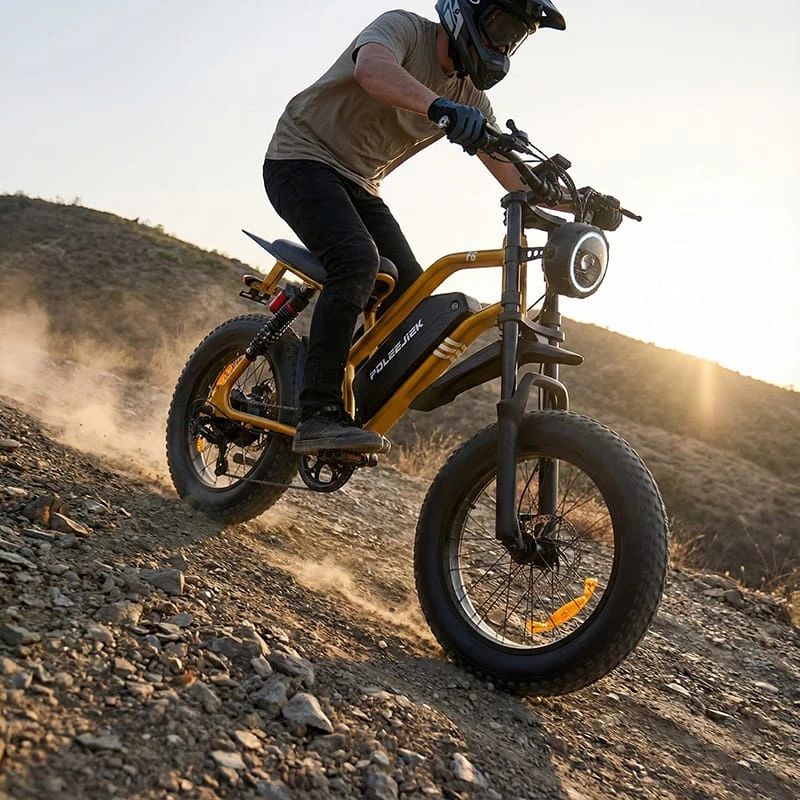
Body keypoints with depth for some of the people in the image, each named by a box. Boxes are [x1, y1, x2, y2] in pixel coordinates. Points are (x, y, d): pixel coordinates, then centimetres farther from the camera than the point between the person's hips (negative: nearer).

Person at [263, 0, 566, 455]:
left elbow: (516, 179, 5)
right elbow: (372, 68, -39)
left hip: (358, 183, 8)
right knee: (358, 261, -32)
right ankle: (320, 414, -30)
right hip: (304, 158, -8)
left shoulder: (470, 97, 6)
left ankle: (360, 405, 7)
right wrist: (440, 107, -55)